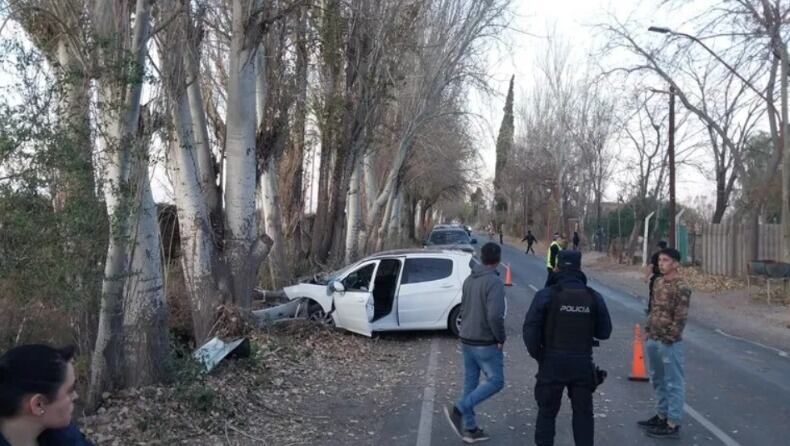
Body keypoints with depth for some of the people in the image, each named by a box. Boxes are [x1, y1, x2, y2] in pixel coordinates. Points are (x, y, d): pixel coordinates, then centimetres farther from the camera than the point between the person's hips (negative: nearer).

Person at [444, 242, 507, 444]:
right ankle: (458, 410, -5)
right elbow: (495, 315, -27)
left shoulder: (469, 280, 7)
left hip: (467, 340, 8)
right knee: (496, 381, 4)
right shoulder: (494, 282, -18)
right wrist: (501, 338, -12)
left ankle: (470, 429, 19)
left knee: (470, 383, 13)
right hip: (485, 343, -8)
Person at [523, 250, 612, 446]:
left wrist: (537, 355, 0)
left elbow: (530, 329, -13)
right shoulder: (594, 298, -2)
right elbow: (604, 332, 3)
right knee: (583, 413, 14)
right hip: (583, 363, 2)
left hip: (552, 363, -2)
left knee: (547, 412, 11)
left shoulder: (546, 295, -9)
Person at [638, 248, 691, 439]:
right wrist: (648, 331, 13)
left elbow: (680, 318, -17)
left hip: (669, 342, -9)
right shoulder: (658, 282, 10)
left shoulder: (681, 287, -15)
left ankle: (673, 425, 8)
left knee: (673, 383, 2)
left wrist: (669, 339, -17)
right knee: (658, 380, 19)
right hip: (653, 339, 9)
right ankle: (662, 415, 33)